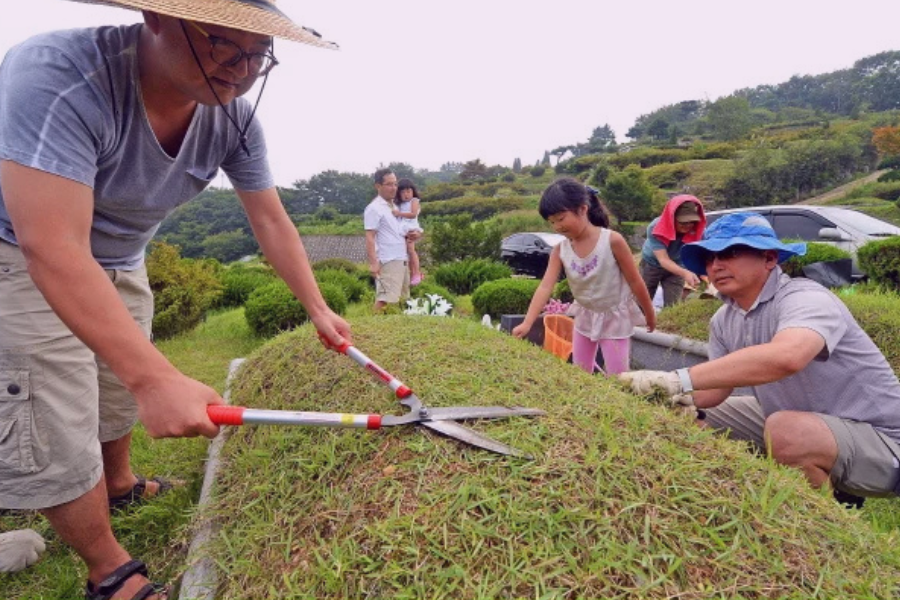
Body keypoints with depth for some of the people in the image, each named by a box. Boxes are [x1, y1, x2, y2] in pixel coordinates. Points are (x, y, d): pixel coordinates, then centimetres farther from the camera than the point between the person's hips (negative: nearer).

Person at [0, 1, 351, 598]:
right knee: (57, 435, -2)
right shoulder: (58, 76, -36)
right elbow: (53, 249, -42)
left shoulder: (234, 118, -17)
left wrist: (318, 309, -9)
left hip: (121, 265, 6)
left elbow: (271, 220, -8)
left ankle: (120, 484, 50)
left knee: (120, 394, 22)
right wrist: (157, 378, -48)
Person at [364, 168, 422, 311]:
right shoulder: (374, 208, -10)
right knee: (385, 299, -13)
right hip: (388, 262, -9)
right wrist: (373, 262, -25)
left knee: (401, 298, 14)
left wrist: (410, 236, 5)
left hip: (402, 260, 9)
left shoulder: (393, 206, 17)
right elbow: (370, 238, -15)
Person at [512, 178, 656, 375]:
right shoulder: (560, 250, -12)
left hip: (615, 317, -4)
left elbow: (635, 281, -14)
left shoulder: (612, 240, -25)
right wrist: (527, 323, -32)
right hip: (585, 317, 5)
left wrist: (650, 315, -3)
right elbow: (545, 287, -20)